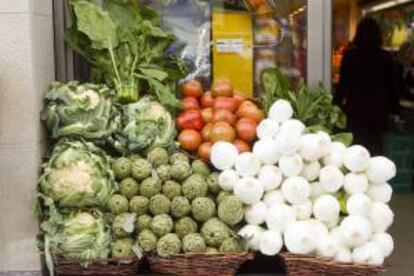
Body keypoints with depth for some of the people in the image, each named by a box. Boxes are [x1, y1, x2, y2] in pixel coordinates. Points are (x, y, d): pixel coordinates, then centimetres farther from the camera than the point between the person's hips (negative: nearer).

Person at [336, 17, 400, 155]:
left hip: (357, 107, -2)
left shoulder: (351, 55, -8)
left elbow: (343, 83, -6)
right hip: (379, 108, 2)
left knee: (357, 145, 5)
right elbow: (392, 85, 4)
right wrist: (394, 109, 13)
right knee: (375, 144, 12)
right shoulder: (386, 57, -1)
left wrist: (337, 104, 2)